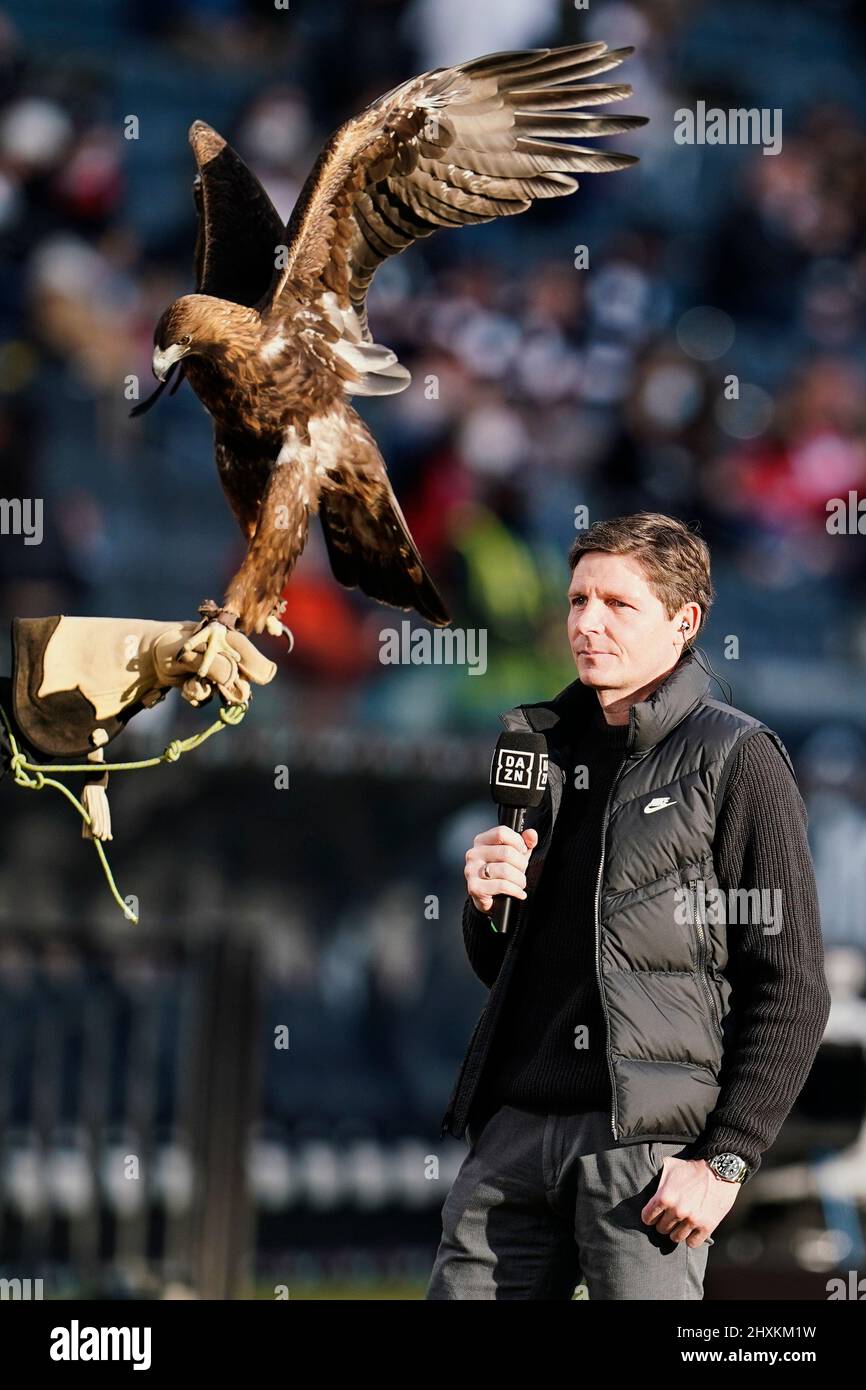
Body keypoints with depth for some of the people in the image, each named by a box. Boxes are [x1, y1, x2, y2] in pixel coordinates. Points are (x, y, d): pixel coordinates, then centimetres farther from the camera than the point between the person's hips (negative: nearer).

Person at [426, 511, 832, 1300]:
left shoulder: (736, 760, -2)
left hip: (647, 1145, -6)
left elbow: (792, 989, -7)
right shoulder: (550, 748, 18)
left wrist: (727, 1160, -13)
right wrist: (488, 904, 4)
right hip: (516, 1130, 6)